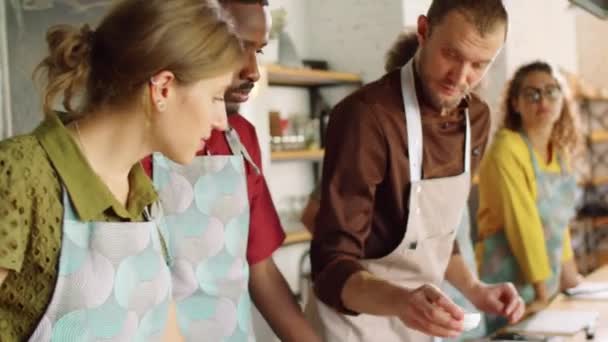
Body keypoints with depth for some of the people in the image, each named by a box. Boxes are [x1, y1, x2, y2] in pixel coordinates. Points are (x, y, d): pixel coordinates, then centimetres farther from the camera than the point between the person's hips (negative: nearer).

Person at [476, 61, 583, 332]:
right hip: (508, 283, -7)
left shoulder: (559, 150, 9)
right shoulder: (506, 148, -16)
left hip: (546, 277, 7)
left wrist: (567, 267, 13)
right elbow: (522, 221, -19)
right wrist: (542, 288, -18)